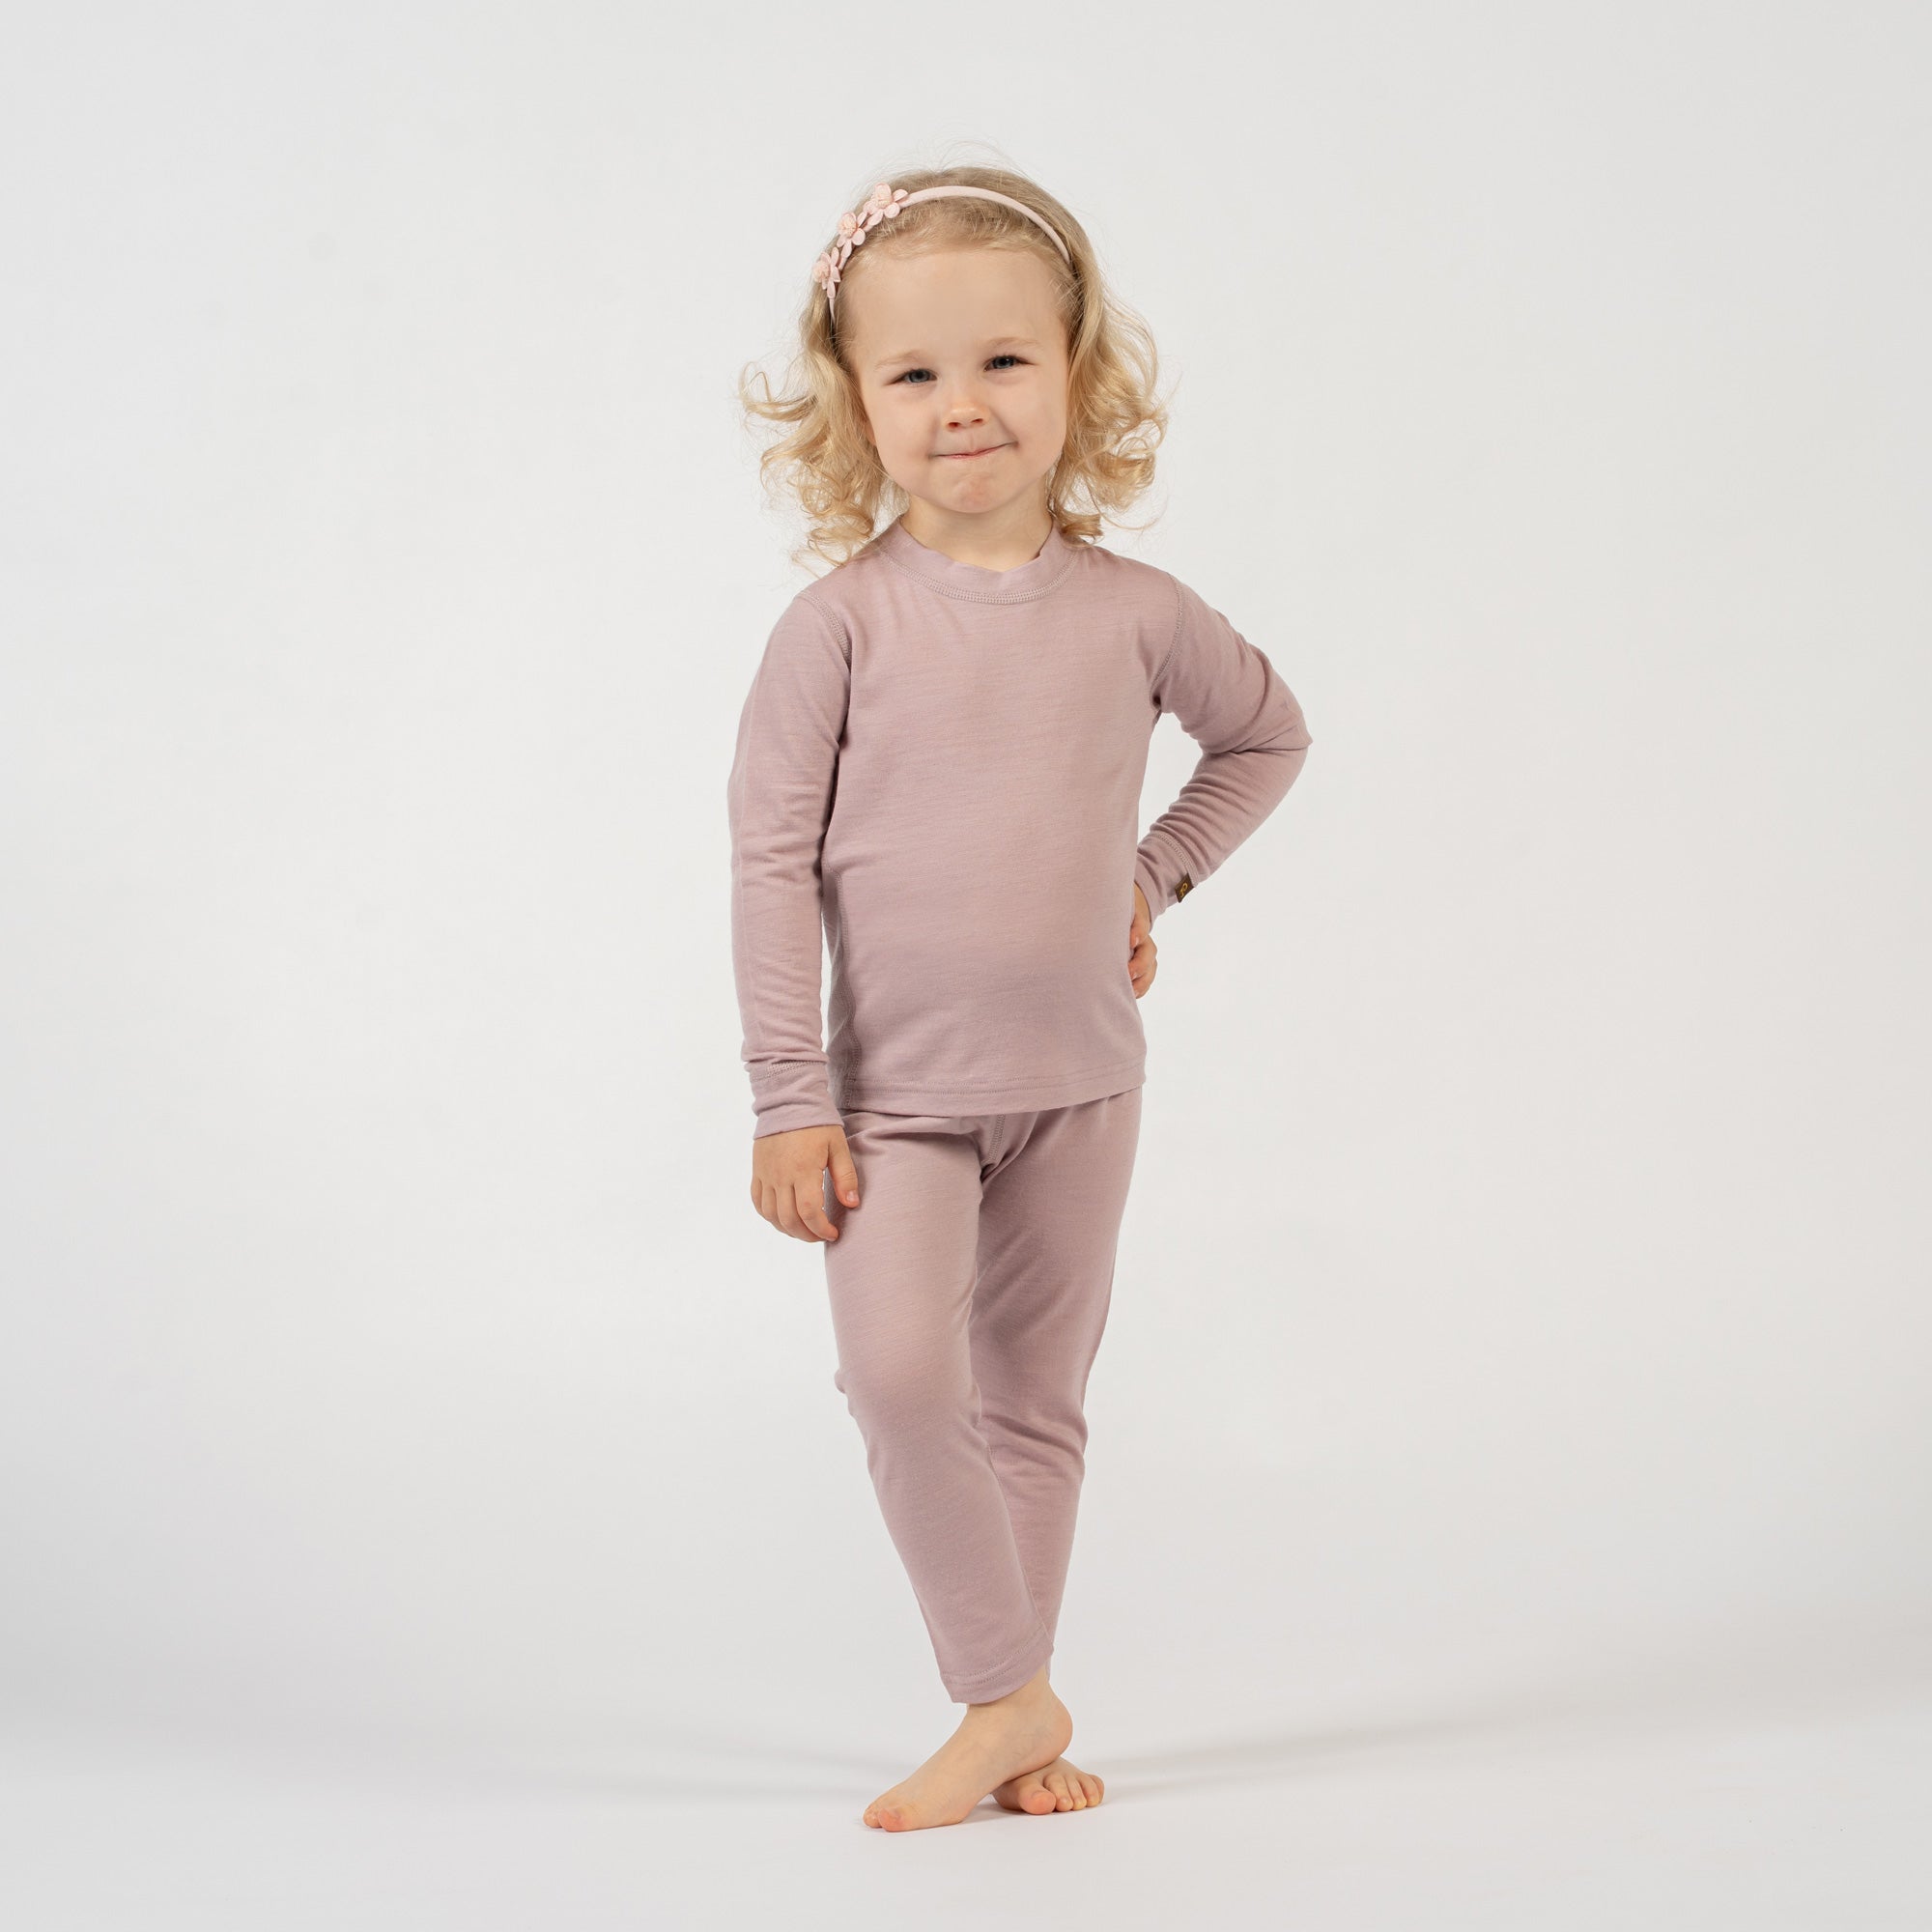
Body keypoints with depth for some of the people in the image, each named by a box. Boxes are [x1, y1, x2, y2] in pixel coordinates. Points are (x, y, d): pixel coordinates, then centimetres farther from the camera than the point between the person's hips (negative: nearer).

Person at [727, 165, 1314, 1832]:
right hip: (898, 1087, -2)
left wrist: (1155, 878, 7)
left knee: (1037, 1399, 10)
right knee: (900, 1376, -19)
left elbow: (1268, 733, 18)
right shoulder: (841, 622, -9)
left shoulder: (1135, 613, -1)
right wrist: (789, 1100, -11)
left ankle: (1011, 1715, 23)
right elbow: (774, 864, -8)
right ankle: (1008, 1700, -3)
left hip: (1080, 1081, 3)